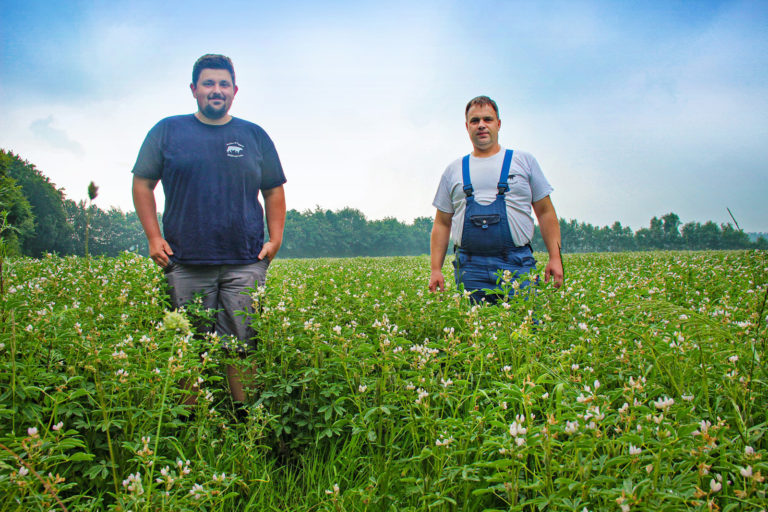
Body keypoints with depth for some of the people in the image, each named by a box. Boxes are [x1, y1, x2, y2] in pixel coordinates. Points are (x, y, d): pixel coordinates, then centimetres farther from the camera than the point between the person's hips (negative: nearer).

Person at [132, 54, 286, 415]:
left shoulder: (254, 136, 12)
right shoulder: (167, 131, 9)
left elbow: (274, 191, 16)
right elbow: (142, 184, 11)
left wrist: (275, 239, 5)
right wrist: (154, 237, 0)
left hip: (245, 263, 1)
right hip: (186, 263, 0)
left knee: (242, 347, 0)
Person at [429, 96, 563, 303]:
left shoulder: (524, 161, 11)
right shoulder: (454, 171, 14)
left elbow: (545, 213, 10)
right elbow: (442, 224, 15)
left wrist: (555, 257, 1)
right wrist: (435, 269, 7)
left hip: (517, 265, -1)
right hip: (470, 269, 1)